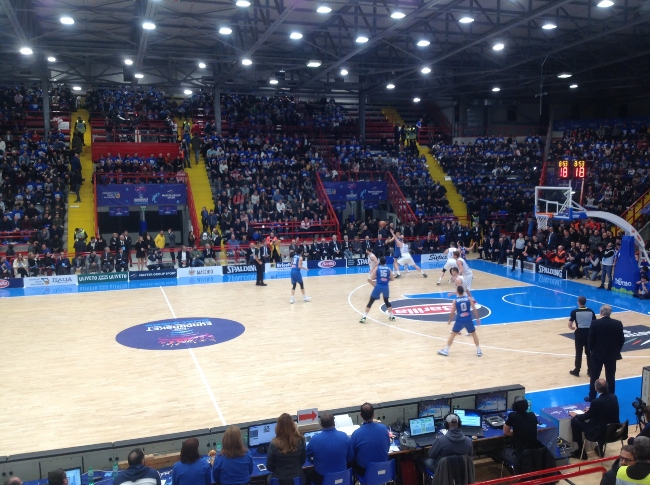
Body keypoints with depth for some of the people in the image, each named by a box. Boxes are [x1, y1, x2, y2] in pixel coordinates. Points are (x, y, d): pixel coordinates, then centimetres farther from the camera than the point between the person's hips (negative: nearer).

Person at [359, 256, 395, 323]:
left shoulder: (376, 268, 4)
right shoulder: (388, 269, 9)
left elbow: (370, 279, -2)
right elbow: (393, 279, 9)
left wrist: (374, 284, 14)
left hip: (378, 286, -2)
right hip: (386, 287, 2)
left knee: (370, 302, 5)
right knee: (386, 301, 26)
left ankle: (364, 317, -1)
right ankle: (392, 316, 30)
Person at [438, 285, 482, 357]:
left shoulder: (455, 301, -4)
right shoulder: (468, 298, -1)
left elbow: (452, 313, -1)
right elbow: (474, 309, -4)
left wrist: (450, 320, 14)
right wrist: (477, 318, 6)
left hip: (460, 321, -1)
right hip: (468, 320, 1)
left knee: (452, 334, 13)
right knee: (474, 334, 20)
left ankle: (446, 350, 13)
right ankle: (479, 351, 22)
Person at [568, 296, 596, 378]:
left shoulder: (574, 312, -10)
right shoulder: (591, 311, -2)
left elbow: (570, 325, -11)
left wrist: (572, 328, 11)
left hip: (579, 333, -2)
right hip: (589, 333, 2)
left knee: (579, 353, 7)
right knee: (589, 352, 12)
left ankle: (576, 371, 14)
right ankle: (590, 371, 18)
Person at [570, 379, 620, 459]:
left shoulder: (597, 402, -24)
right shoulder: (613, 397, -3)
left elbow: (586, 416, -9)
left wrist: (575, 415, 10)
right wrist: (591, 409, 26)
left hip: (599, 433, -8)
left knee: (574, 421, 4)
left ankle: (581, 452, 14)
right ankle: (599, 448, 37)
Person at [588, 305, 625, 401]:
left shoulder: (595, 323, -13)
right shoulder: (618, 324, -7)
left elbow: (591, 340, -9)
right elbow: (622, 340, -1)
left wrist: (592, 350, 8)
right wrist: (616, 350, 14)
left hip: (598, 354, -2)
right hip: (612, 355, 2)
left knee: (594, 377, 10)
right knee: (610, 378, 10)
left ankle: (592, 397, 17)